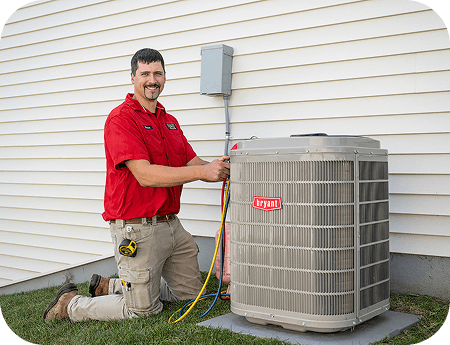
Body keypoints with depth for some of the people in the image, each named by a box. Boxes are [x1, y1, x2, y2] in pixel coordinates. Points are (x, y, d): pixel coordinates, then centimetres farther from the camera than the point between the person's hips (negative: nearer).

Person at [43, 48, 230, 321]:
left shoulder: (170, 122, 15)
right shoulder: (121, 119, -14)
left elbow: (193, 163, 9)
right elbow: (145, 175, -24)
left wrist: (218, 168, -12)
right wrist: (202, 171, -26)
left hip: (172, 224, 8)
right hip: (138, 230, -8)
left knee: (189, 292, 18)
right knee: (143, 309, 3)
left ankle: (110, 286, 29)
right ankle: (70, 303, 22)